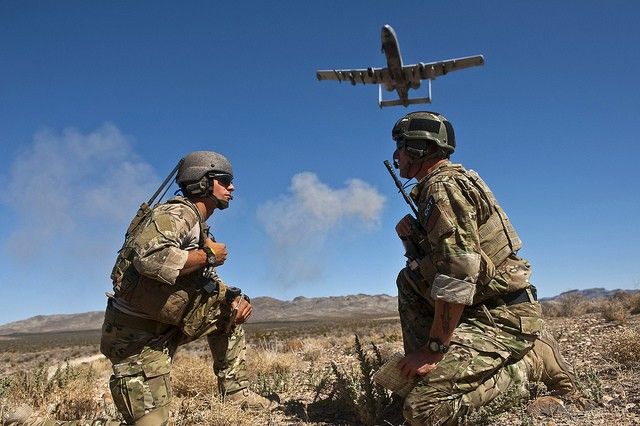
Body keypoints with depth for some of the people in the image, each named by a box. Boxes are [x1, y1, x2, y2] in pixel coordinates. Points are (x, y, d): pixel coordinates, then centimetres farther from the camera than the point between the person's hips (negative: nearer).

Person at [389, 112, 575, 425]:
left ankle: (529, 362, -1)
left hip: (503, 317, -10)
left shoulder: (443, 187, -14)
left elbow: (458, 273, -25)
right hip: (482, 309, 10)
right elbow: (440, 261, 23)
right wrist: (411, 238, 3)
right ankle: (419, 371, 10)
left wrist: (435, 348, -20)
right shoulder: (444, 183, 17)